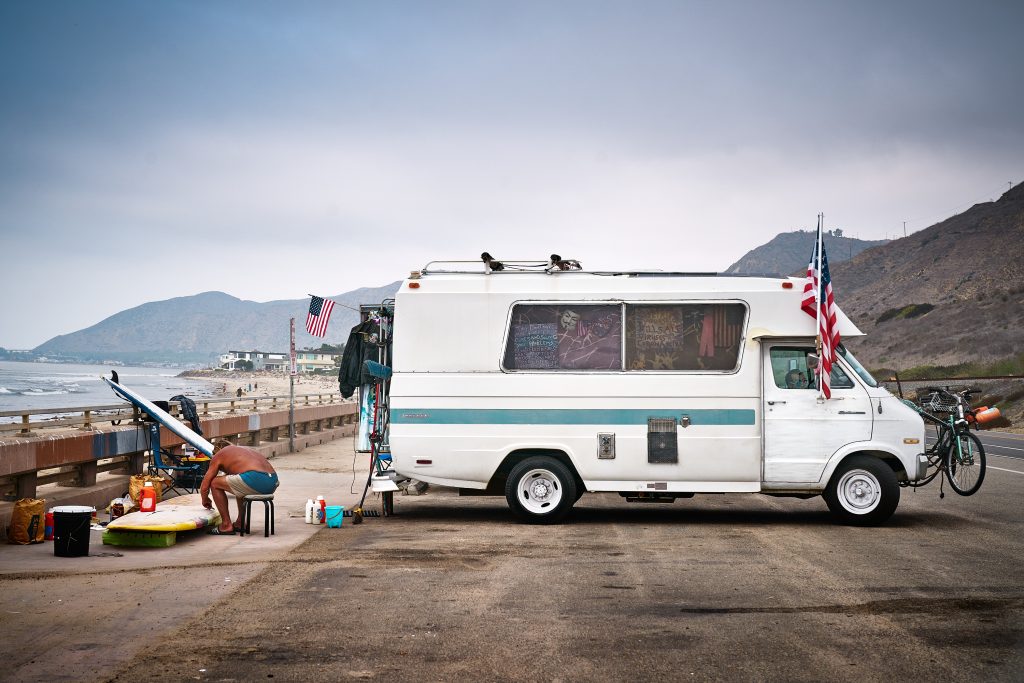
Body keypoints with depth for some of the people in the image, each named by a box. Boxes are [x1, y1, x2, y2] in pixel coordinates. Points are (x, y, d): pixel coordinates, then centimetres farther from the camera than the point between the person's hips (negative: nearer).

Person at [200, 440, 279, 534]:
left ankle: (226, 526, 9)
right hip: (273, 482, 8)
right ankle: (240, 523, 33)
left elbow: (204, 487, 20)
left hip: (255, 480, -8)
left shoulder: (218, 455, 18)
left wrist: (205, 500, 39)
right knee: (240, 486, 37)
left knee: (215, 483, 10)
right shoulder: (245, 449, 36)